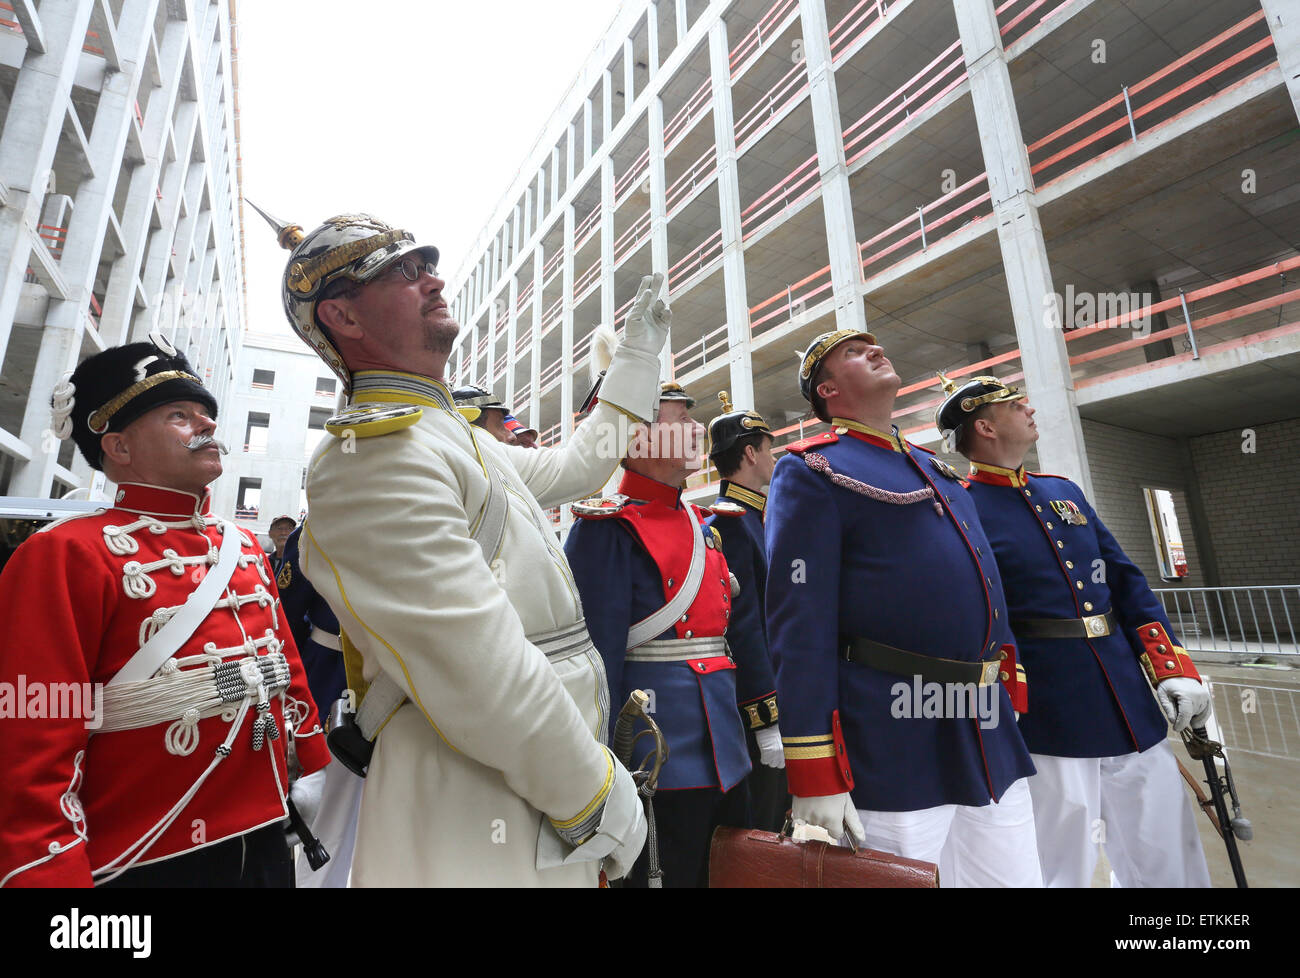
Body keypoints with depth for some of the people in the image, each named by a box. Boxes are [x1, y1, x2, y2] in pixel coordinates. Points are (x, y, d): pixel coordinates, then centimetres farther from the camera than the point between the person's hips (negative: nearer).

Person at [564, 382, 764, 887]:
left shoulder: (699, 523, 11)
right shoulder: (609, 528, -14)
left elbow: (741, 622, 14)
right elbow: (595, 658, -17)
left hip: (723, 749, 8)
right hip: (662, 760, -8)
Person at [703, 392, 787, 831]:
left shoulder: (755, 518, 13)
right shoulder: (728, 521, -18)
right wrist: (769, 722, -21)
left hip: (777, 700, 10)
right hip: (756, 711, -10)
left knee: (778, 820, 23)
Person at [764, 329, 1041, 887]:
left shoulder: (933, 467, 17)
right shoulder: (811, 470, -8)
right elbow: (799, 624, -16)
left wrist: (1011, 690, 17)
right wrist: (815, 776, -18)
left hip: (992, 739, 8)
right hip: (893, 755, -7)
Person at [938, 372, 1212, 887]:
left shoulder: (1064, 490, 13)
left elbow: (1126, 581, 15)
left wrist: (1172, 666, 7)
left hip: (1132, 709, 7)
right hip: (1048, 723, -7)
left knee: (1170, 861, 19)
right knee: (1063, 869, 6)